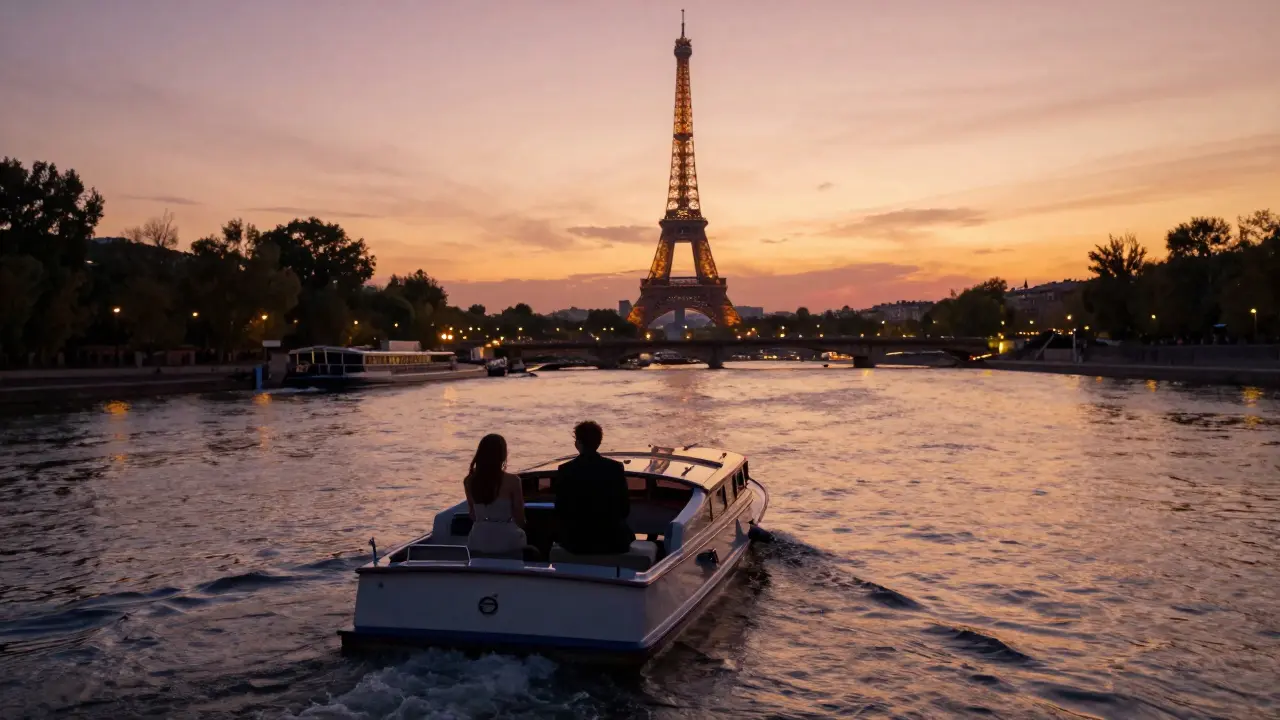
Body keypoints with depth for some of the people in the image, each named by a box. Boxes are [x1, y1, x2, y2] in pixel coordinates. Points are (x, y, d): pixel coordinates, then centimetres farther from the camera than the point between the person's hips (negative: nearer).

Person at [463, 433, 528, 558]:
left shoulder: (469, 481, -3)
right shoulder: (512, 481, -14)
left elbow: (473, 516, 9)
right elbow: (520, 519, -5)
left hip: (479, 541, 3)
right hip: (507, 541, -3)